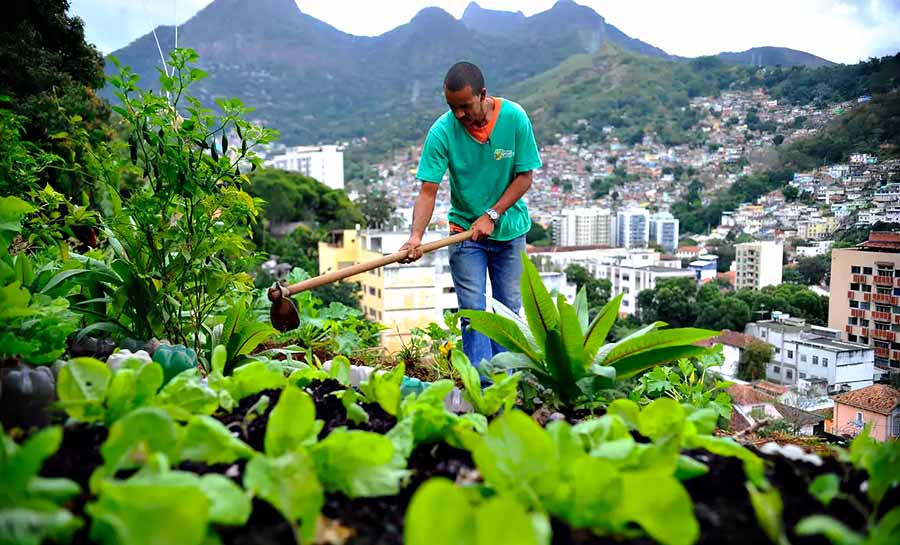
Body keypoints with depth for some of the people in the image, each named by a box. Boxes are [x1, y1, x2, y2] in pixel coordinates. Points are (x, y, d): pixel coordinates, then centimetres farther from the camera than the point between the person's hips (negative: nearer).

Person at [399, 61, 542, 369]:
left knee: (509, 309, 8)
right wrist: (416, 236, -33)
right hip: (465, 229, -1)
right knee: (473, 312, -6)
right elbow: (428, 191, -19)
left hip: (510, 228, 2)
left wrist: (492, 215, -18)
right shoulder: (442, 132, -17)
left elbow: (524, 177, -9)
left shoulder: (514, 118, -15)